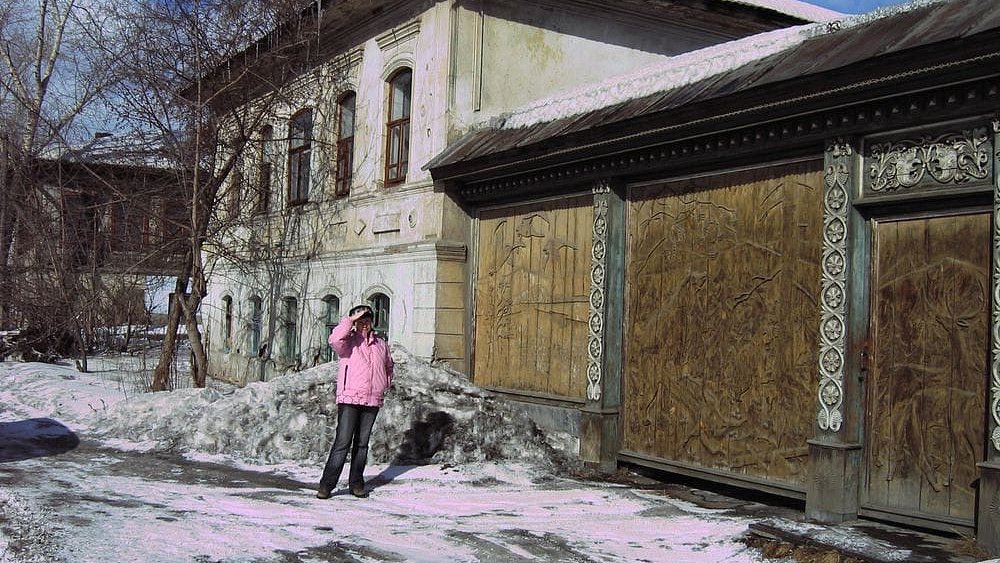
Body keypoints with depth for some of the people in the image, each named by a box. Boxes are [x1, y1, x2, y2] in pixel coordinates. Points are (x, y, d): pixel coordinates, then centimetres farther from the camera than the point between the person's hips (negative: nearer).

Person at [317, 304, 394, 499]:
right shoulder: (348, 341, 1)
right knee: (343, 442, -10)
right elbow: (334, 340, -24)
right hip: (349, 399, -4)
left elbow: (388, 367, 31)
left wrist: (385, 385, 17)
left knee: (362, 443, 10)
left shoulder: (381, 344, 15)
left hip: (372, 401, 4)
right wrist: (350, 320, -17)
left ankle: (356, 483, 18)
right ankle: (327, 484, -6)